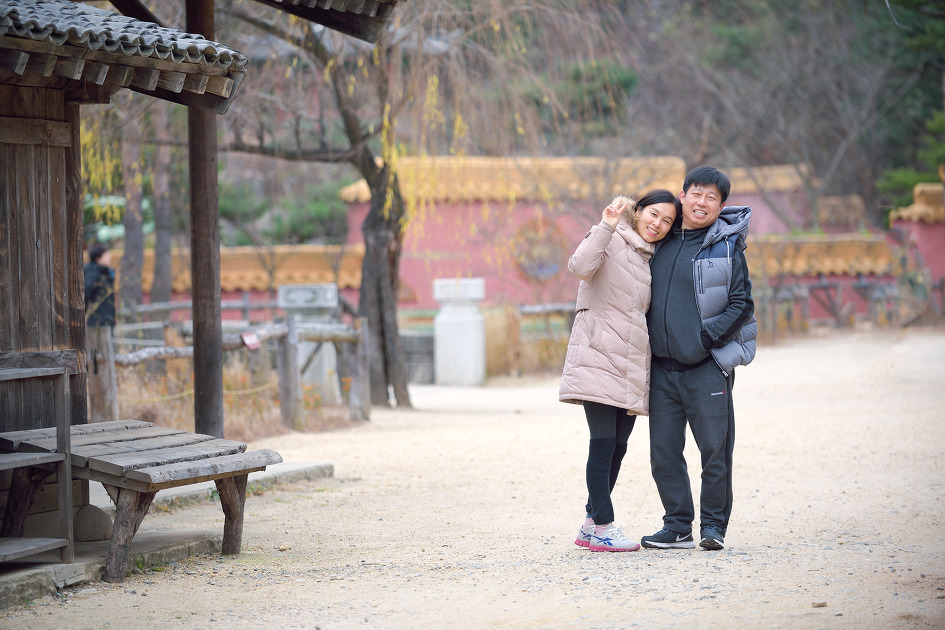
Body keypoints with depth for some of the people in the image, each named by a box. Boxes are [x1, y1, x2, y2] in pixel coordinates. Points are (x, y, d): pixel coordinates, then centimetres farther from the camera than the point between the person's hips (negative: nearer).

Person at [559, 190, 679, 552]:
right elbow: (580, 266, -25)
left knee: (617, 446, 8)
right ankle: (602, 527, -7)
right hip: (599, 355, -8)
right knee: (604, 443, -10)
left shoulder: (652, 259, 19)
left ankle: (592, 524, 16)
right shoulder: (612, 242, -4)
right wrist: (607, 225, -29)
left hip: (631, 364, 8)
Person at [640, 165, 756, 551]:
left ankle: (713, 525, 10)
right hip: (661, 367, 4)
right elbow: (643, 295, 24)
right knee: (664, 451, 4)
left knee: (715, 450, -2)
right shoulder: (660, 242, 11)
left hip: (707, 367, -4)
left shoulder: (726, 247, -1)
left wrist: (706, 336, -11)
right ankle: (677, 527, 13)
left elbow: (741, 304, -3)